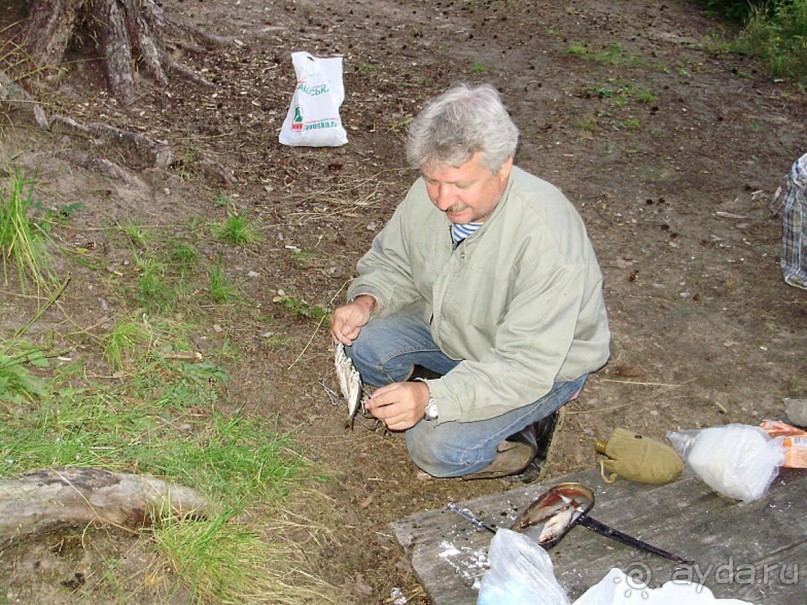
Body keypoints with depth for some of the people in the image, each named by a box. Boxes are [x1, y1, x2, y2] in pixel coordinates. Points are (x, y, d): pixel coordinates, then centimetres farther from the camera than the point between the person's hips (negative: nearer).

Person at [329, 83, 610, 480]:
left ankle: (515, 441, 8)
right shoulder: (430, 194, -18)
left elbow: (527, 365, -34)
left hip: (543, 364, -6)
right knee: (365, 344, -15)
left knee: (438, 448, -22)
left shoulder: (548, 237, -36)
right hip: (451, 328, 6)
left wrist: (433, 398, -45)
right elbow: (391, 262, 1)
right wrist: (366, 302, -21)